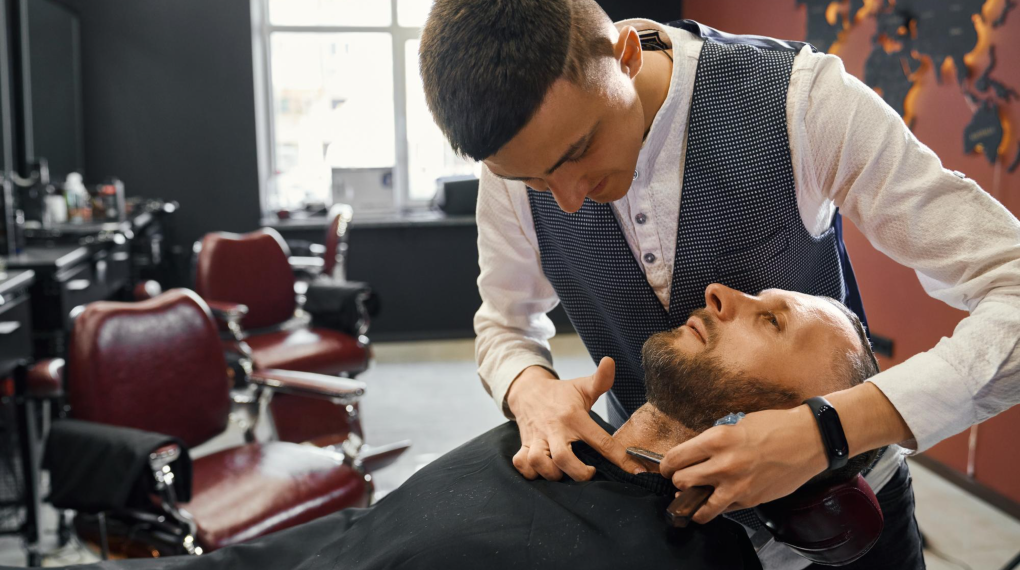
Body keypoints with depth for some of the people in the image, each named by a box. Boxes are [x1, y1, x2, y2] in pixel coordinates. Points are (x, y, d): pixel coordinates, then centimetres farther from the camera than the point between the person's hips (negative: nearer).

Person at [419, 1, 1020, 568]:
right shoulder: (518, 144, -17)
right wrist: (531, 390, -24)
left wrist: (830, 429, -40)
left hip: (832, 486, -2)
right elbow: (506, 323, 0)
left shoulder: (796, 97, -27)